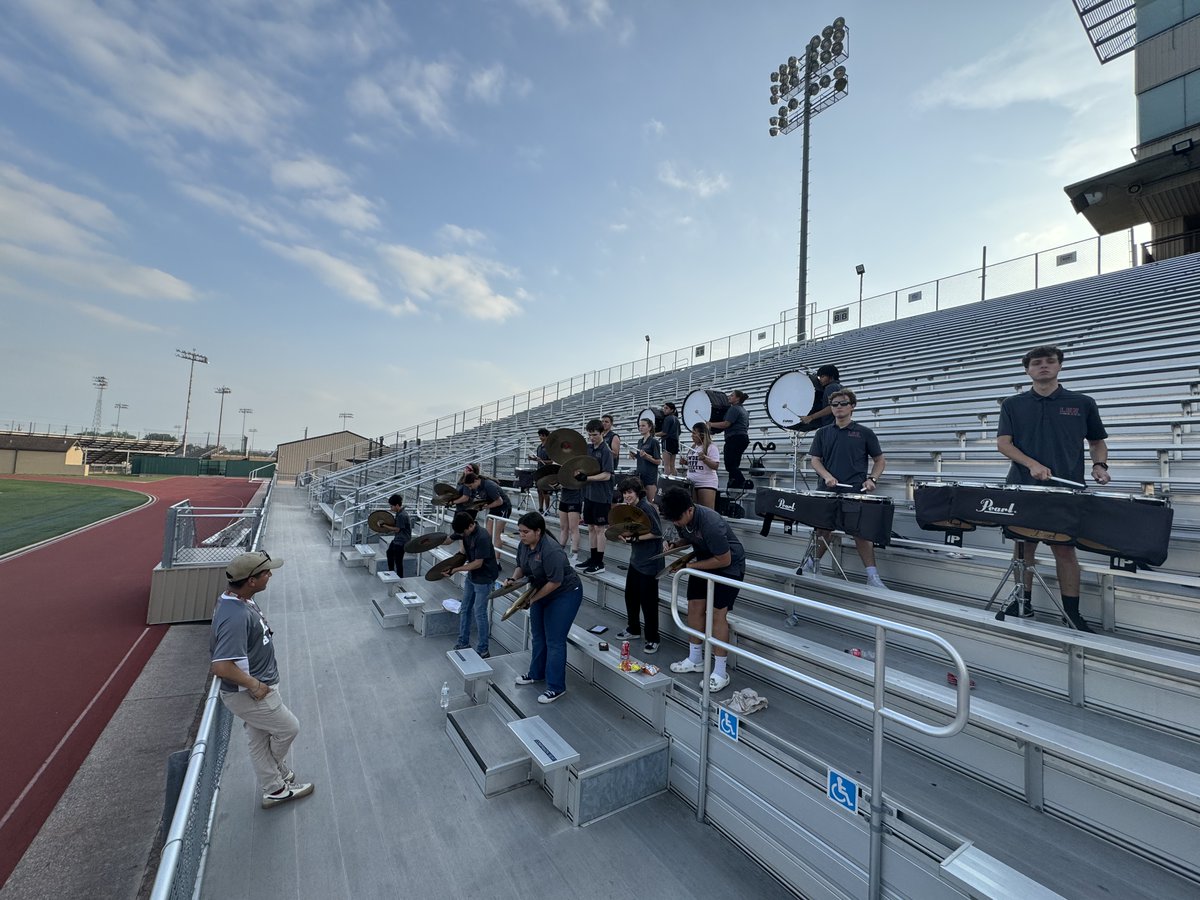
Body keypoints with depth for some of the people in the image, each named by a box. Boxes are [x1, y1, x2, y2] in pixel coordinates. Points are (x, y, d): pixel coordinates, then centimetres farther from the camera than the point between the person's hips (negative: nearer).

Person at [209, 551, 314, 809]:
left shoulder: (241, 599, -2)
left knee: (260, 741, 23)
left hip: (258, 687, 9)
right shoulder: (236, 616, -34)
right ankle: (279, 775, 40)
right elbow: (221, 667, -36)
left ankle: (275, 789, 41)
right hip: (247, 694, -9)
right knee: (289, 728, 13)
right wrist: (254, 685, -24)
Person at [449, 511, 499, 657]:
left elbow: (478, 563, -24)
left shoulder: (482, 537, -29)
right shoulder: (466, 532, -4)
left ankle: (482, 650, 13)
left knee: (479, 613, -1)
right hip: (471, 576, 8)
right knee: (465, 610, 15)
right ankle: (463, 643, 29)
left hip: (484, 578, -8)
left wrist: (456, 569, -19)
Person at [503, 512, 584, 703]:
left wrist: (533, 599, -22)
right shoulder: (524, 545, -7)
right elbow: (521, 566, 8)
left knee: (554, 640, -4)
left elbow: (555, 582, -30)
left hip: (564, 594, -8)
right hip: (541, 592, 9)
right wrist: (513, 578, -12)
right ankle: (537, 673, 37)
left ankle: (556, 687, 9)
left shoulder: (551, 550, -32)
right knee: (537, 635, 19)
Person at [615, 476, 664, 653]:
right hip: (635, 560, 9)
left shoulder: (647, 508, -20)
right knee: (630, 596, 17)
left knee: (648, 601, 2)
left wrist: (635, 538, -22)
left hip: (649, 563, -9)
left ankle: (653, 639, 18)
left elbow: (657, 533, -19)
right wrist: (625, 535, -2)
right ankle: (633, 630, 36)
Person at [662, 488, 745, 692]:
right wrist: (674, 545, -13)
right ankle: (695, 660, 22)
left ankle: (720, 672, 2)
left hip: (729, 565, -7)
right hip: (704, 561, 8)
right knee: (694, 607, 7)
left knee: (717, 613, -10)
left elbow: (724, 560, -27)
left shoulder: (710, 524, -36)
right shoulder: (681, 517, -12)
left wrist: (690, 566, -25)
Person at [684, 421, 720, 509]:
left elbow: (715, 466, -13)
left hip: (707, 484, -7)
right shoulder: (692, 447, 13)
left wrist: (704, 458, -26)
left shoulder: (711, 447, -8)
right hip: (691, 483, 7)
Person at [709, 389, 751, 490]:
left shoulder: (734, 408, -9)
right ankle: (735, 484, 12)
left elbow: (726, 424, -18)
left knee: (730, 464, -13)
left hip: (734, 439, -10)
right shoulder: (743, 410, 22)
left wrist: (711, 424, -10)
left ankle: (744, 483, -21)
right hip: (744, 437, 11)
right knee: (734, 464, 12)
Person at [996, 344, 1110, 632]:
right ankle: (1023, 602, 19)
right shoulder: (1013, 405, 6)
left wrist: (1099, 465, -3)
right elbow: (1003, 443, -2)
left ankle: (1072, 614, 9)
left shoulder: (1082, 403, 8)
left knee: (1064, 548, -1)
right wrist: (1032, 464, -16)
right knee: (1024, 544, 7)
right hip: (1023, 488, 1)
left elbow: (1097, 441, 16)